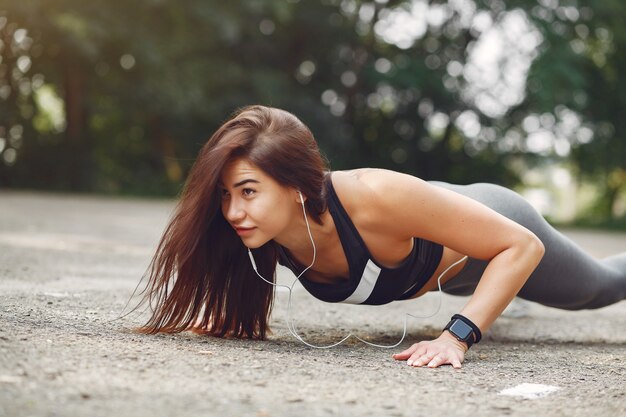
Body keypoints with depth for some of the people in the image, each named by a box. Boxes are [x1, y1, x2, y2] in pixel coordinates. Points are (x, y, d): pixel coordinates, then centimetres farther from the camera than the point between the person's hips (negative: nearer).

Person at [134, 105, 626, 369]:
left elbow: (523, 245, -41)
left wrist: (457, 338, -50)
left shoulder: (375, 198, -48)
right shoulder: (264, 223, -32)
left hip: (494, 228, -4)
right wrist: (225, 309, -25)